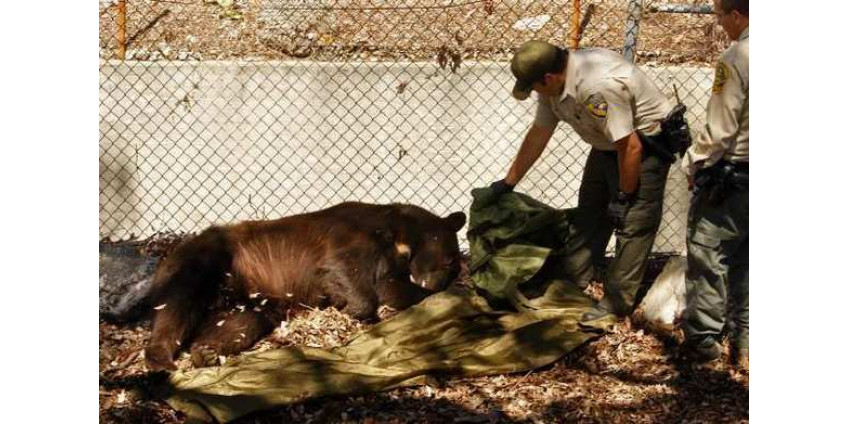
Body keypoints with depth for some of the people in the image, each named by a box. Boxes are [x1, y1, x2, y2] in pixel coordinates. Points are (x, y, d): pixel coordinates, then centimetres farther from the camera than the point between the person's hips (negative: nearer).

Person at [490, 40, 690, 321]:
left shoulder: (597, 87, -37)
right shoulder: (553, 84, -8)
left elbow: (631, 147, -31)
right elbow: (537, 136, 6)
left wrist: (623, 197, -19)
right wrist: (508, 183, 12)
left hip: (645, 144, -9)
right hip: (608, 145, 10)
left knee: (633, 223, -9)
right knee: (589, 213, 14)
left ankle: (616, 302, -2)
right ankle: (571, 285, 25)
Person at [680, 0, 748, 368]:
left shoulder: (736, 59, -19)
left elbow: (719, 131, -18)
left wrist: (693, 163, -2)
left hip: (730, 176, -7)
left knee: (707, 255, 6)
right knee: (746, 261, 15)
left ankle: (702, 338, 14)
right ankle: (745, 344, 19)